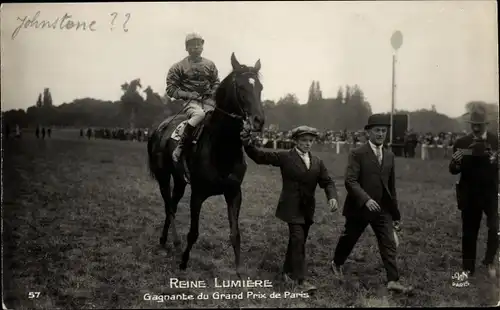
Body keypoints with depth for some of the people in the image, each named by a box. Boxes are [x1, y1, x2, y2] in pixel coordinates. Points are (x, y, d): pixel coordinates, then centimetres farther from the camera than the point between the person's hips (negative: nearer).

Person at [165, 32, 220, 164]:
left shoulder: (210, 64, 15)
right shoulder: (179, 67, 4)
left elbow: (216, 83, 21)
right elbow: (171, 89, 3)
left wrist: (214, 92, -1)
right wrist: (187, 94, -11)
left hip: (208, 101, 5)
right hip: (191, 102, -5)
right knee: (199, 114, -38)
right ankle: (179, 148, -31)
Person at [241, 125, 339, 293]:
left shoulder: (317, 162, 9)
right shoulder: (285, 157, -5)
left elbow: (327, 182, 6)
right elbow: (260, 156, -10)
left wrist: (332, 197, -14)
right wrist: (248, 144, -27)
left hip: (307, 209, 6)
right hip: (292, 208, -5)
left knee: (298, 241, 15)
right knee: (298, 240, -14)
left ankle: (288, 271, 33)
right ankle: (300, 280, -10)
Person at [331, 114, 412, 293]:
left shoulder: (389, 156, 9)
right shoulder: (357, 154, -9)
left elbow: (391, 186, 15)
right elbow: (350, 181, -19)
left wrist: (396, 214, 15)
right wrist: (366, 199, -32)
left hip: (383, 209, 4)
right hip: (359, 208, -4)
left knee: (389, 244, -5)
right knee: (348, 239, 13)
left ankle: (393, 281, -5)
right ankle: (337, 264, 39)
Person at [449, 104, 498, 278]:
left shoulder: (495, 141, -2)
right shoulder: (461, 143, 0)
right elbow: (453, 171, 0)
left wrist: (494, 161, -23)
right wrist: (455, 162, -21)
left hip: (492, 193, -1)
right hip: (470, 195, 1)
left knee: (495, 229, -14)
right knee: (469, 232, 9)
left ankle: (489, 261, 10)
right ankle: (468, 268, 22)